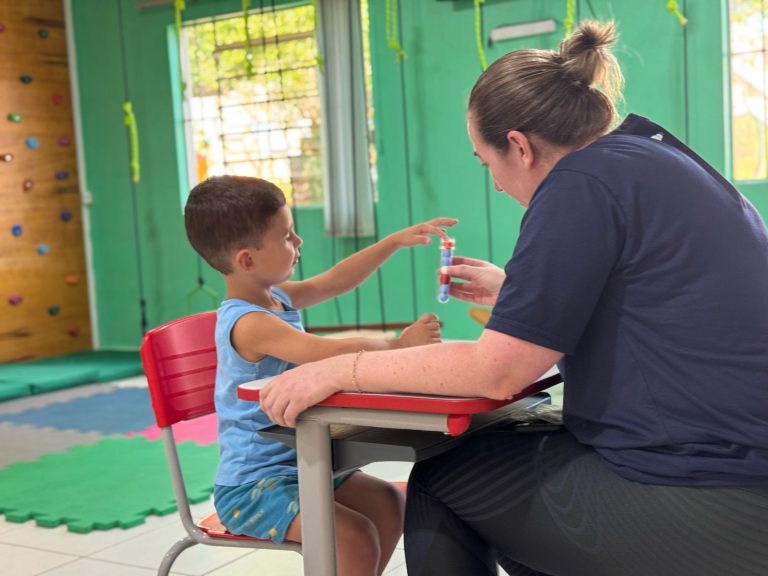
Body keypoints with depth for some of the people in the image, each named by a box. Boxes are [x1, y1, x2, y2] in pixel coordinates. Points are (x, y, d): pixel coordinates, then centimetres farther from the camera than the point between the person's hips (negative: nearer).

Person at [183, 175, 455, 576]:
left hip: (297, 465, 10)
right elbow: (332, 353, -35)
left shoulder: (277, 297, 4)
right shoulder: (248, 323, -26)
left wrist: (396, 241, 12)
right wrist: (399, 344, -22)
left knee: (387, 504, 9)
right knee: (356, 539, -23)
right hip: (252, 486, -10)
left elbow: (334, 282, 17)